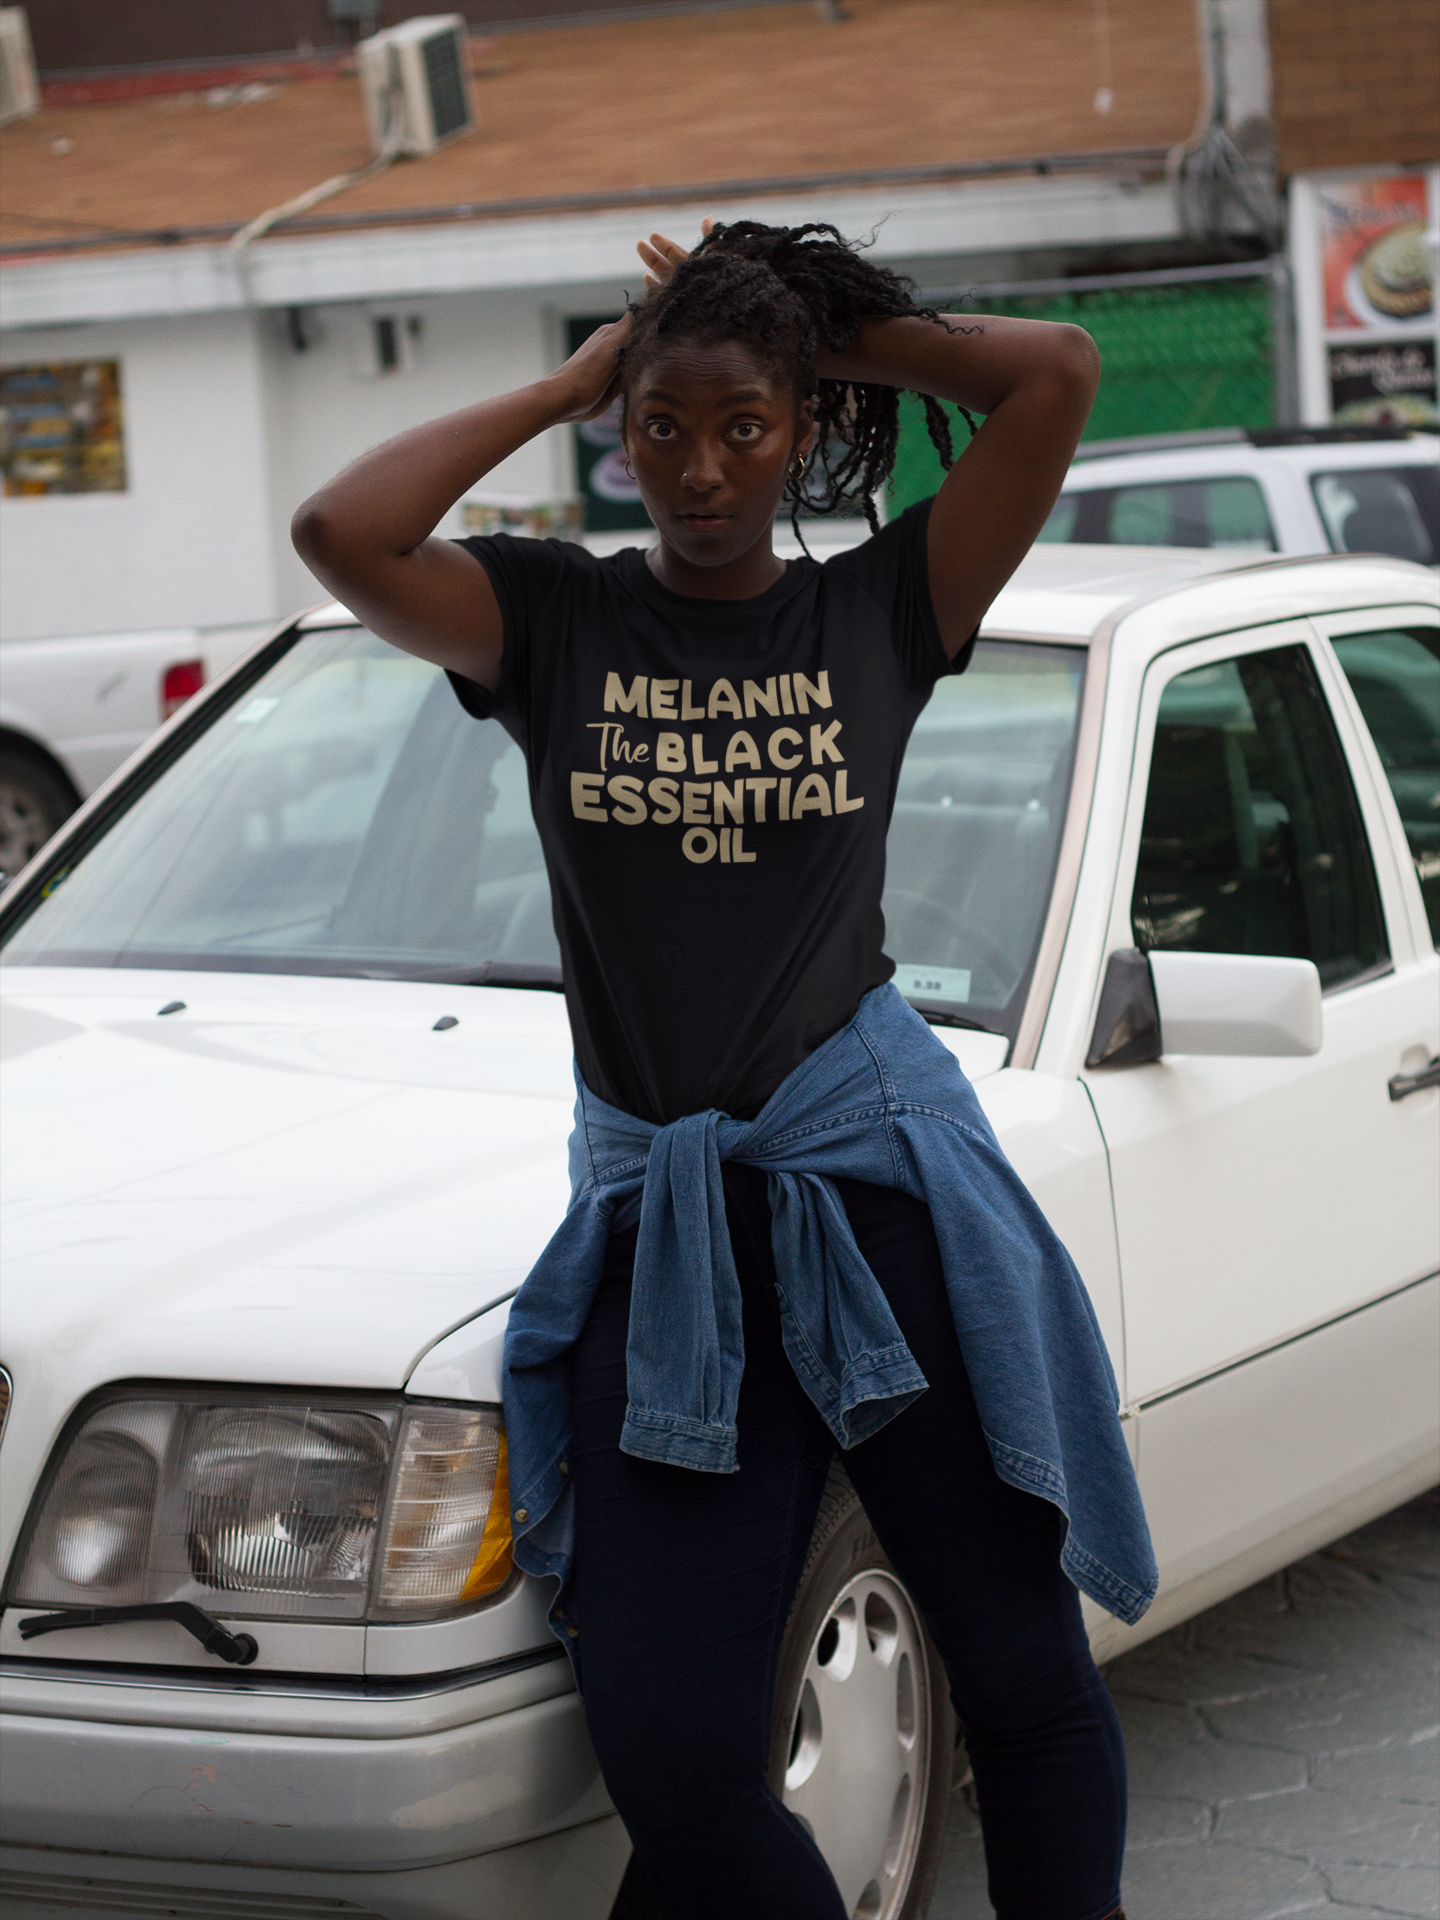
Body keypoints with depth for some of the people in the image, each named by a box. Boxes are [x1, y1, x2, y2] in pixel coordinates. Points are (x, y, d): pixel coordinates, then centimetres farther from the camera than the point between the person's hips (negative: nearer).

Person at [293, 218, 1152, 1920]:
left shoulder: (877, 610, 6)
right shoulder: (553, 618, 7)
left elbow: (1061, 375, -3)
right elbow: (340, 536, -11)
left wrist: (828, 328, 6)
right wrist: (562, 384, 0)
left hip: (877, 1174, -1)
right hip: (657, 1221, 1)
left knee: (1023, 1677, 3)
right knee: (665, 1758, -2)